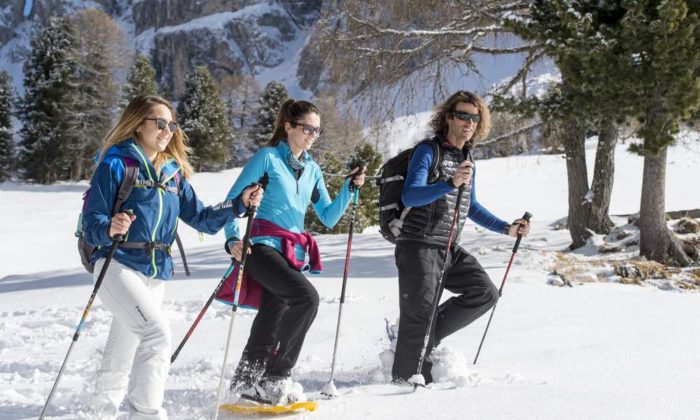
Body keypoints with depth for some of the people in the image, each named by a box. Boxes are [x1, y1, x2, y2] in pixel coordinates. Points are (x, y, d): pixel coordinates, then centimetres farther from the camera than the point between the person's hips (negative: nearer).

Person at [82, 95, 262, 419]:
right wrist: (110, 229, -32)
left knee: (121, 357, 14)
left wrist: (240, 204, 1)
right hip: (117, 265, -6)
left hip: (157, 273, 6)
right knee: (157, 332, -25)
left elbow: (200, 218, 14)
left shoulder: (173, 173, 14)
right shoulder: (116, 164, -5)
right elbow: (92, 221, -10)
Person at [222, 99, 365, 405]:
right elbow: (233, 200, -2)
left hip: (293, 254, 6)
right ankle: (275, 377, -16)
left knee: (271, 322, 0)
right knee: (306, 297, -26)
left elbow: (328, 218, 16)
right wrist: (232, 239, -16)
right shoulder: (268, 157, 1)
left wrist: (350, 188, 3)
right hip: (263, 247, -6)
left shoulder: (312, 170, 19)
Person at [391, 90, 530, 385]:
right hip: (419, 247, -8)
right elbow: (409, 197, -23)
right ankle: (407, 380, 5)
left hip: (450, 249, 8)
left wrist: (506, 228, 19)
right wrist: (450, 184, -36)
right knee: (421, 314, -7)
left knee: (485, 294, 0)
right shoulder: (428, 151, -9)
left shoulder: (468, 161, 15)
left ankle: (423, 336, 7)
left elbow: (470, 207, 28)